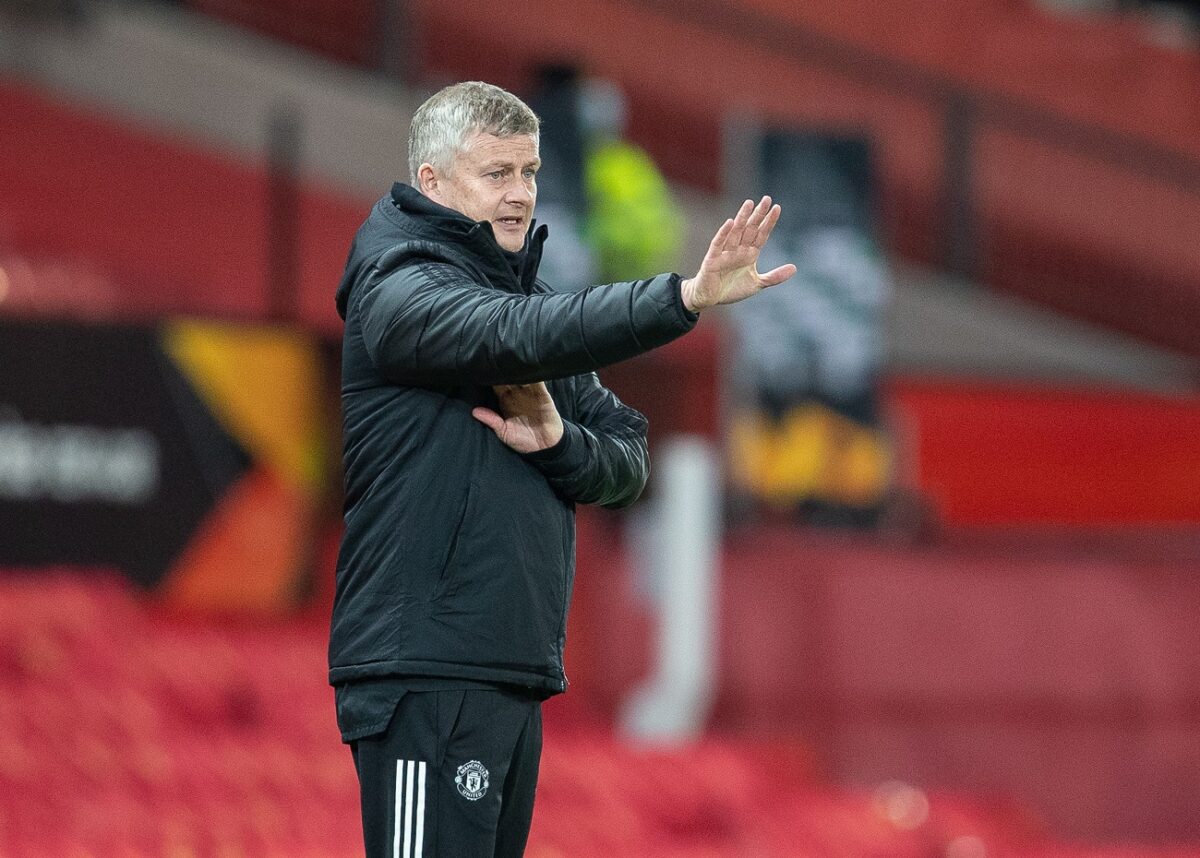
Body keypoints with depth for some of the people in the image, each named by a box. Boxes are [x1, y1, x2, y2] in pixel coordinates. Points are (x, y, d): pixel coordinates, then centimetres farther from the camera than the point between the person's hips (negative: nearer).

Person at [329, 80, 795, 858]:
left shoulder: (526, 295, 18)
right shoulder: (399, 292, -7)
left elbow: (628, 464, 13)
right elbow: (522, 337, -27)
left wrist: (558, 442, -10)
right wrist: (687, 298, -37)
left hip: (516, 676, 8)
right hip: (425, 677, -8)